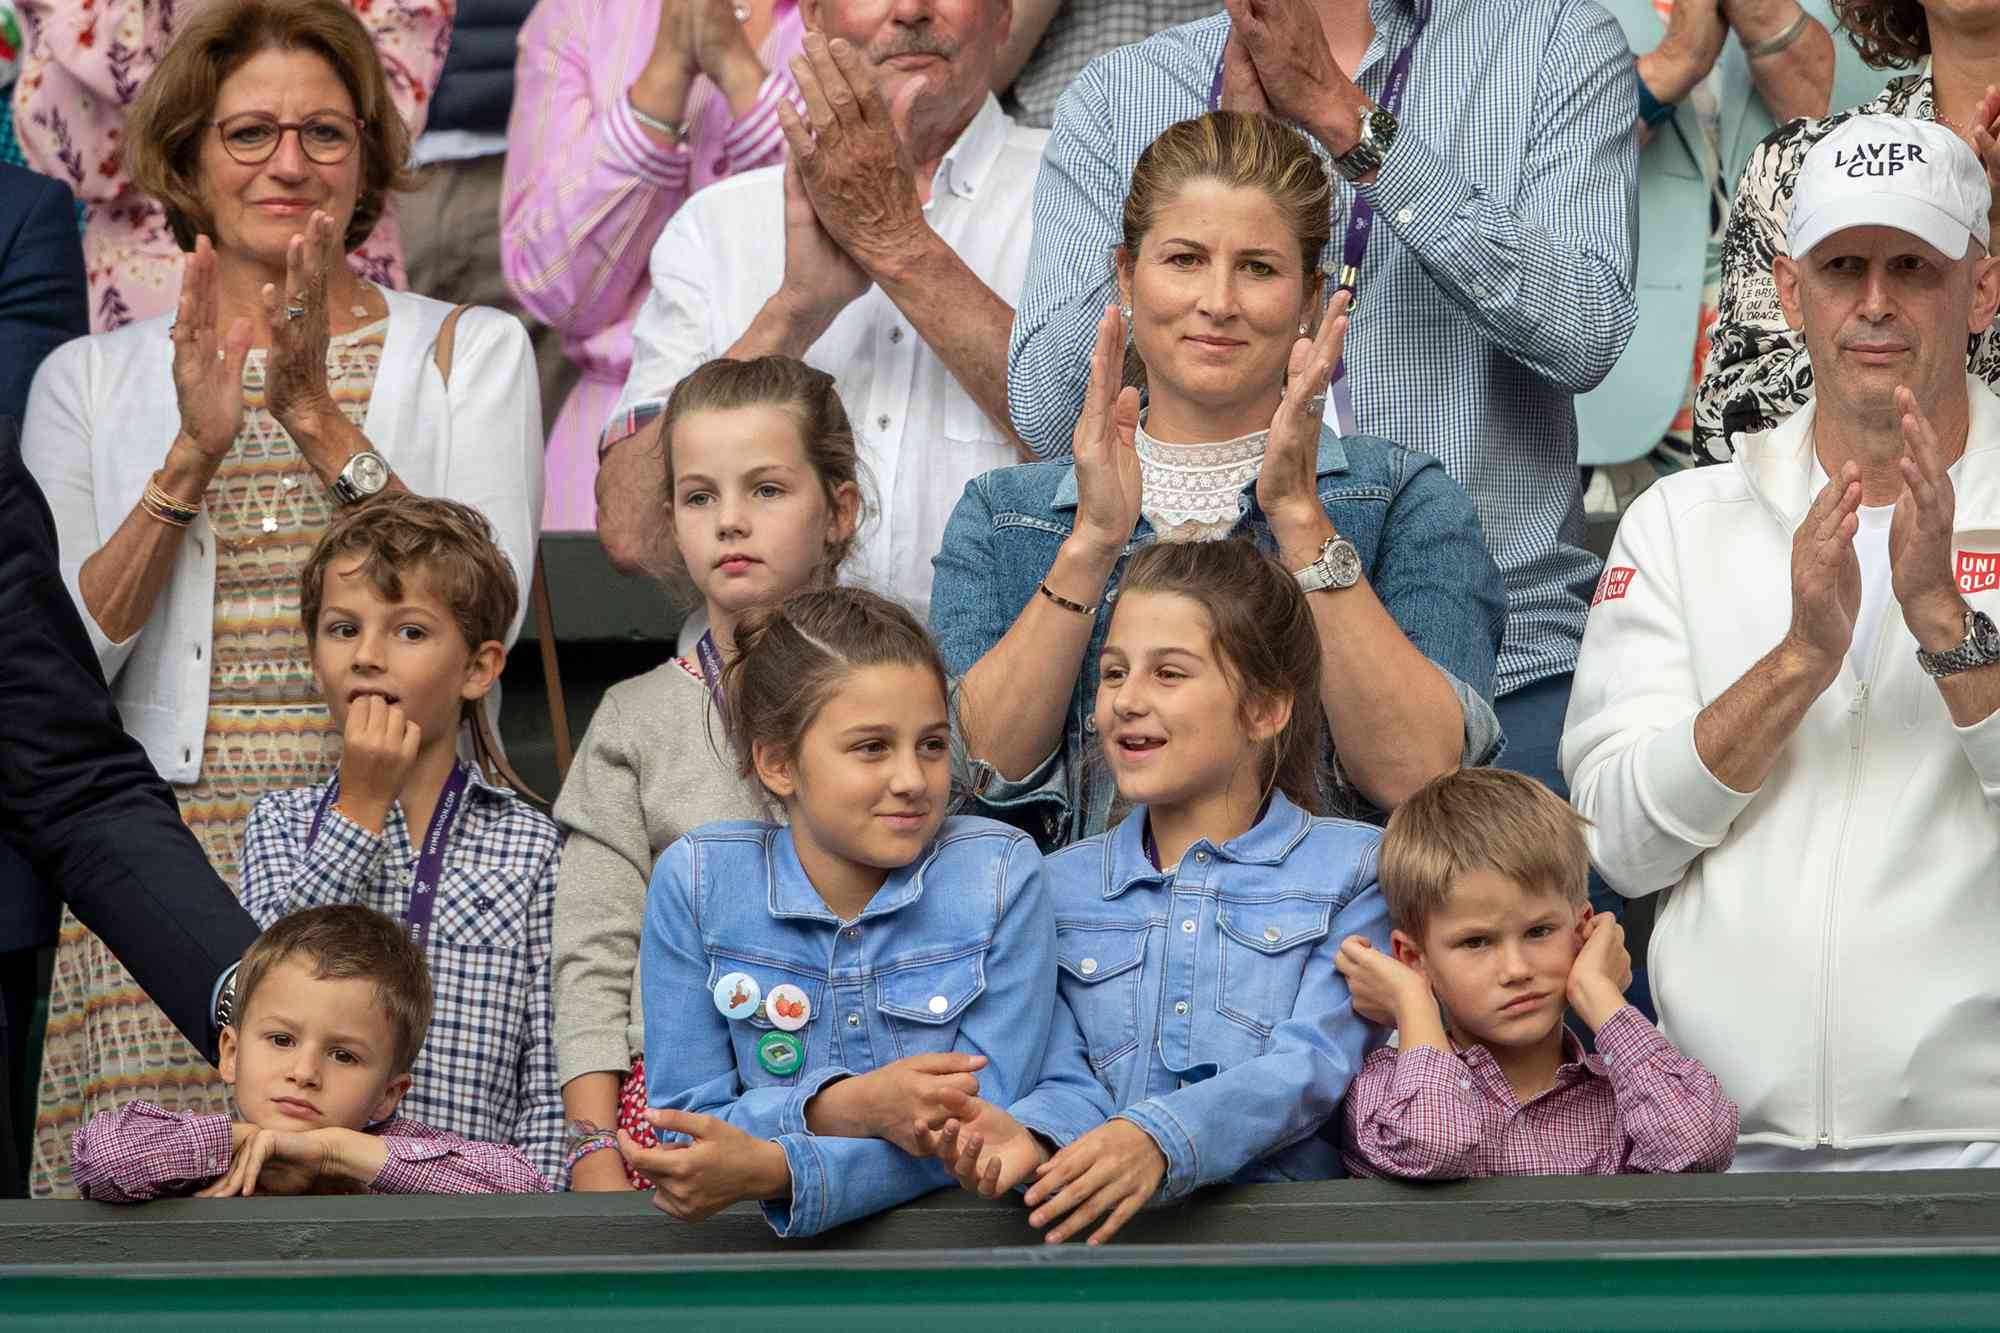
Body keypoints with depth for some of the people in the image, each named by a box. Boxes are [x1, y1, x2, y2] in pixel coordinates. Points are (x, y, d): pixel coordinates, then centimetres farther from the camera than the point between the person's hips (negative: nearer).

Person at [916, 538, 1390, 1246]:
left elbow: (1312, 1065, -4)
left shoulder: (1354, 869, 10)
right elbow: (1071, 1081, 12)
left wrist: (1158, 1139, -24)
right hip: (1107, 1228, 3)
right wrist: (1029, 1135, -16)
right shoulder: (1063, 883, 21)